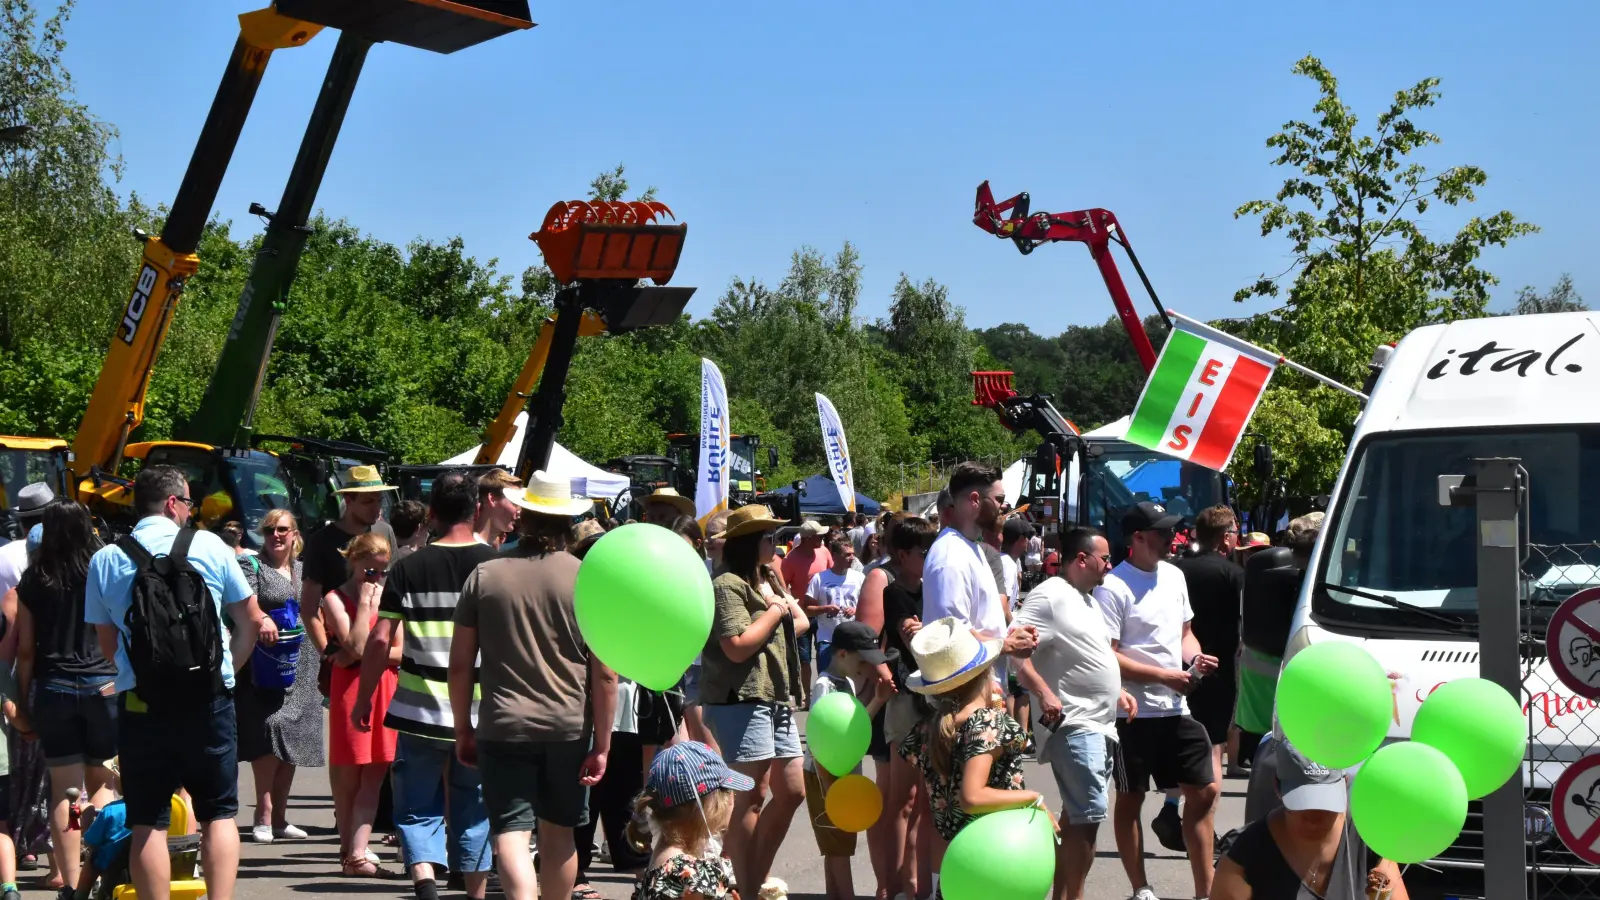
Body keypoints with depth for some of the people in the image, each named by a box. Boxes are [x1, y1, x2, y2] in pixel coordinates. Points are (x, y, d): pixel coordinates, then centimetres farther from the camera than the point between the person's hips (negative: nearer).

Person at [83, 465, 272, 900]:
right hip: (209, 699, -1)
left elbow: (107, 645, 8)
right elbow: (251, 621, 8)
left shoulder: (105, 560, 3)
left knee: (148, 823, 4)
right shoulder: (208, 546, 1)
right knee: (219, 814, 8)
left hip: (140, 704, 1)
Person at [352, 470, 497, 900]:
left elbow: (380, 640, -4)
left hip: (420, 712, -1)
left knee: (417, 809, 8)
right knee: (473, 812, 14)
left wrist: (363, 700, 7)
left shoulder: (409, 568, -4)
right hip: (480, 716, 1)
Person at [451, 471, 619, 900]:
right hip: (569, 728, 1)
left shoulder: (484, 576, -1)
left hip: (504, 728, -1)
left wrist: (463, 728, 12)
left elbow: (460, 664, 2)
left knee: (511, 831, -5)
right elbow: (605, 675, -6)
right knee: (558, 832, 17)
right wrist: (602, 744, 1)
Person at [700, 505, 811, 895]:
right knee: (751, 800, -6)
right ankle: (747, 890, 0)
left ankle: (757, 880, 23)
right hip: (741, 702, -10)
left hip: (776, 700, 10)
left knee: (791, 793, 12)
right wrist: (775, 609, -11)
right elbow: (737, 647, -21)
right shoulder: (728, 586, -12)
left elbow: (801, 622, 24)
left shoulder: (768, 581, 17)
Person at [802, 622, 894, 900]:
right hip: (825, 775, -9)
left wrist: (878, 700, 0)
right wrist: (829, 788, -23)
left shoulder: (848, 682, 7)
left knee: (840, 844, 14)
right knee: (838, 846, -1)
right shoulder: (825, 686, -20)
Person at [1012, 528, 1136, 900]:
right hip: (1073, 724, -10)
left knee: (1076, 815, 13)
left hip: (1100, 724, 10)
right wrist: (1044, 693, -30)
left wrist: (1116, 692, 17)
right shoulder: (1049, 596, -13)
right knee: (1088, 814, -12)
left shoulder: (1087, 600, 17)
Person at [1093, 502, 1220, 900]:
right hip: (1134, 713, -7)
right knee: (1130, 799, 6)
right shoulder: (1113, 587, -14)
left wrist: (1195, 658, -1)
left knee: (1204, 790, 7)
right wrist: (1166, 676, -18)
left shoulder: (1173, 576, 9)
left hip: (1176, 710, 7)